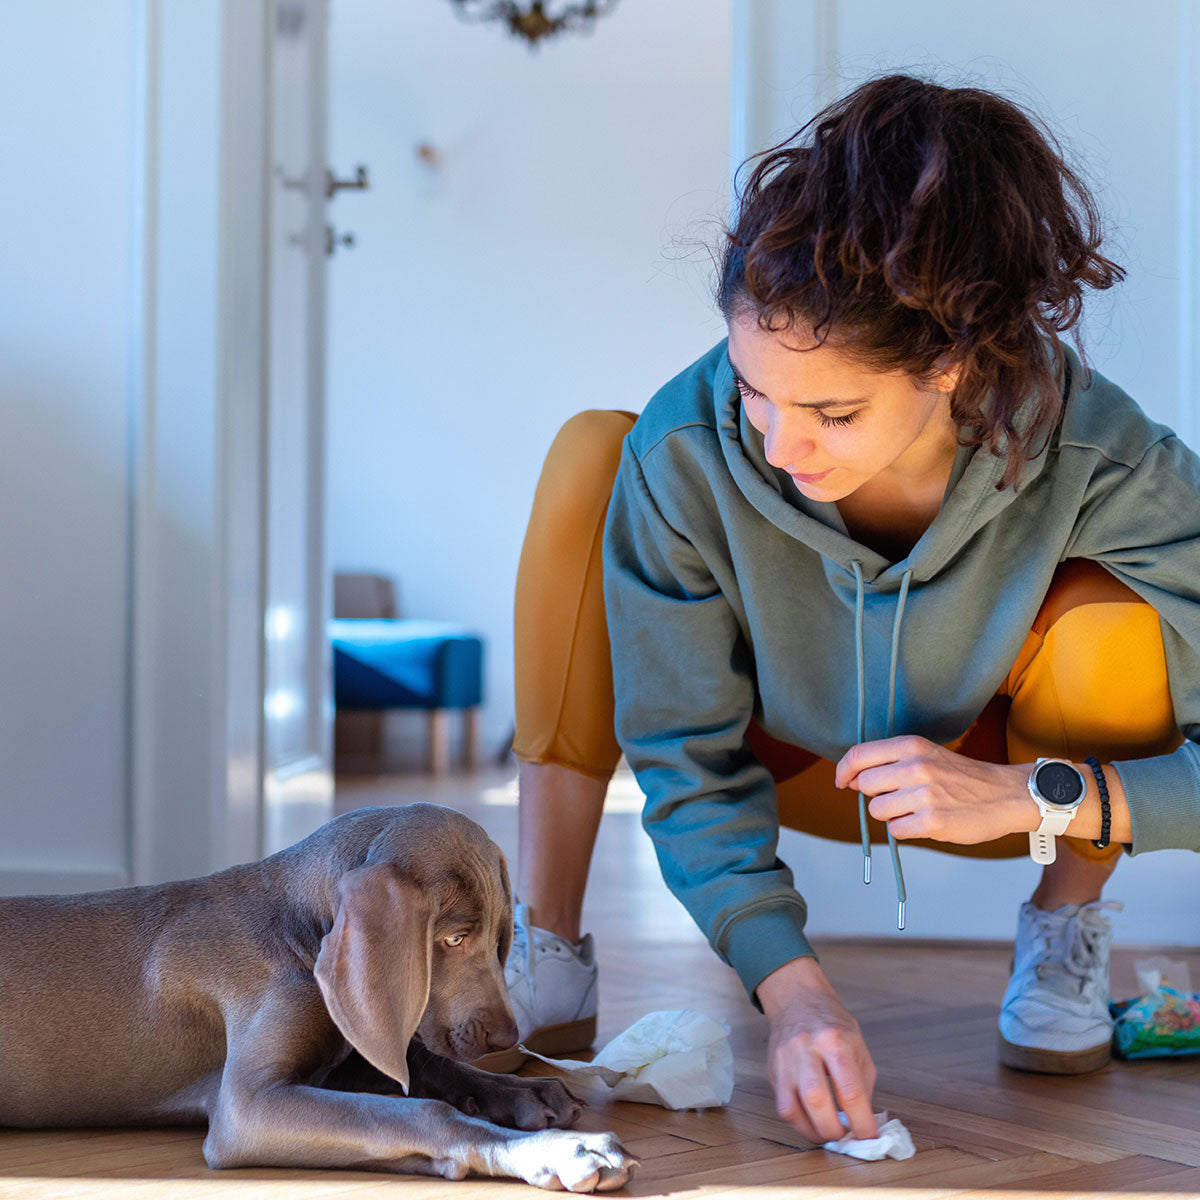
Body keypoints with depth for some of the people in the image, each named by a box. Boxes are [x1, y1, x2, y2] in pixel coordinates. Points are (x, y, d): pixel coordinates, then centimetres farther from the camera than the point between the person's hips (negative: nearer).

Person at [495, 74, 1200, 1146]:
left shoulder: (1102, 464, -35)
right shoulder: (684, 452, -32)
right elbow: (686, 755, -22)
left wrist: (1035, 796, -38)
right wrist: (790, 986, -33)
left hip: (1003, 778, 0)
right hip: (792, 763, 1)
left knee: (1112, 624, -36)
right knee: (587, 457, -24)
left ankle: (1067, 923, -3)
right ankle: (546, 947, -16)